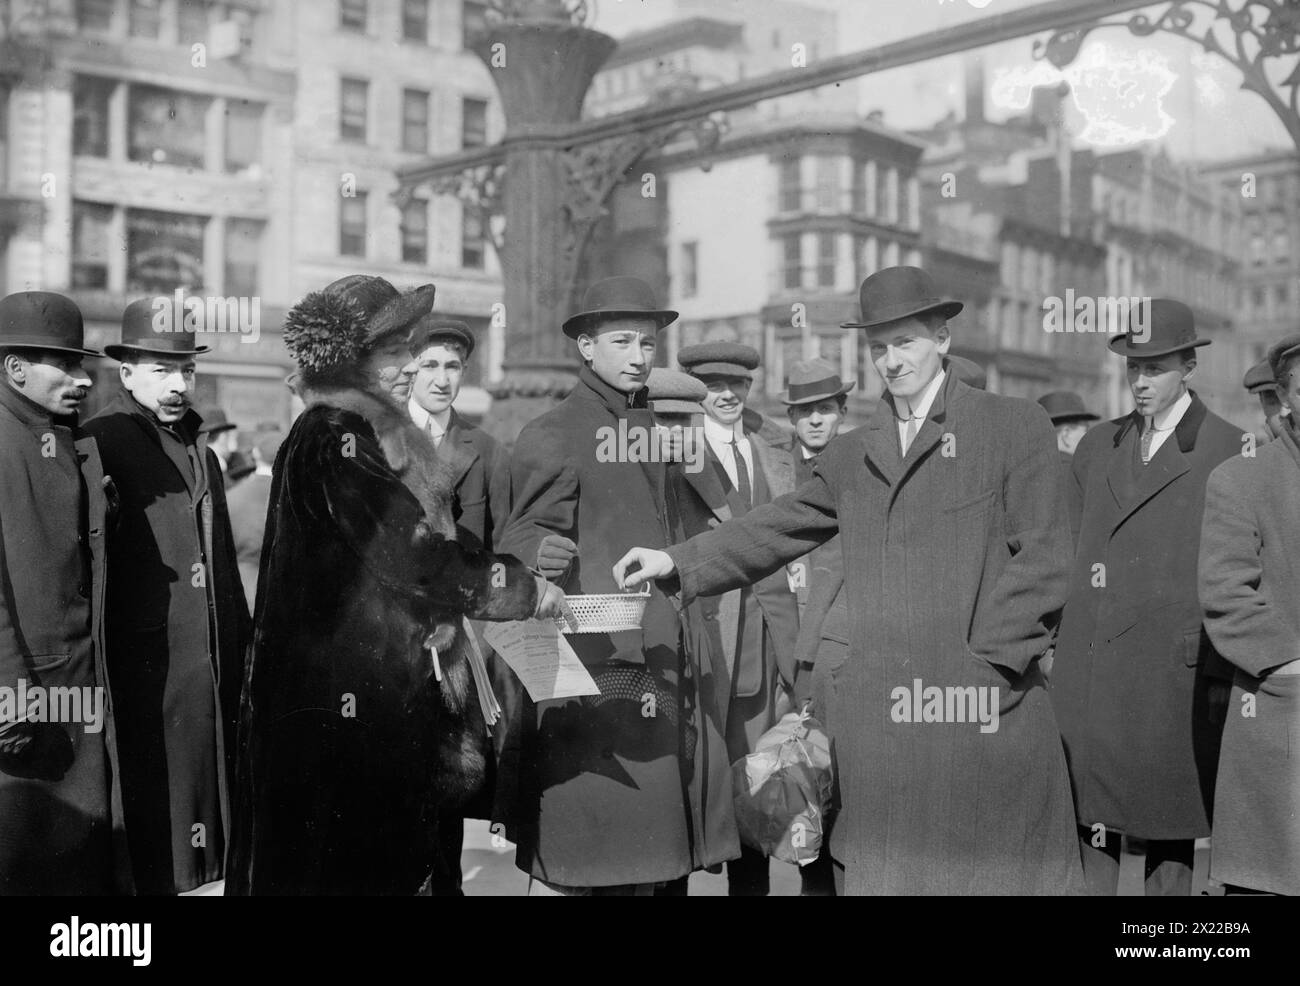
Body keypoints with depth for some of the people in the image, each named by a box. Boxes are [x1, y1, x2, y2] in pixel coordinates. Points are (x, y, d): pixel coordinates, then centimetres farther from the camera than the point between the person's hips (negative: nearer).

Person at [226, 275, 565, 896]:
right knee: (343, 865, -1)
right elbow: (407, 554, -20)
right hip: (347, 697, -9)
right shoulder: (331, 441, -14)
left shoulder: (373, 438, 16)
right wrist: (522, 589, -12)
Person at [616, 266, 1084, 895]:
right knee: (881, 870, 6)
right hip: (877, 715, 4)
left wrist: (991, 660, -10)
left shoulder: (1015, 428, 3)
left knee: (1002, 869, 2)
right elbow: (775, 530, 16)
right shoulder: (851, 455, 17)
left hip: (987, 708, -3)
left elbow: (1042, 558, -2)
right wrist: (677, 562, 5)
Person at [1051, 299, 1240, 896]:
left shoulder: (1228, 451, 0)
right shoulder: (1097, 448, 14)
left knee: (1170, 827, 5)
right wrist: (1049, 639, 9)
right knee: (1087, 823, 5)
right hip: (1086, 666, 4)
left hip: (1174, 669, -4)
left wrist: (1225, 676, -6)